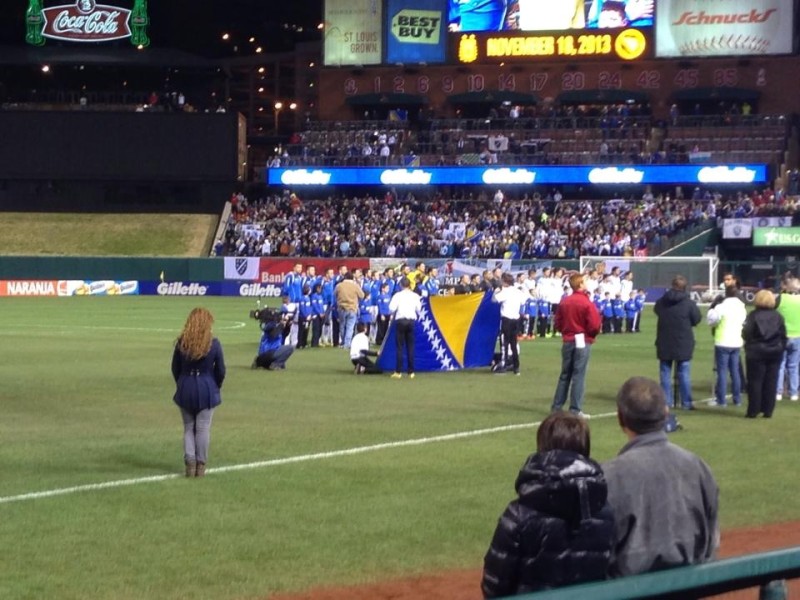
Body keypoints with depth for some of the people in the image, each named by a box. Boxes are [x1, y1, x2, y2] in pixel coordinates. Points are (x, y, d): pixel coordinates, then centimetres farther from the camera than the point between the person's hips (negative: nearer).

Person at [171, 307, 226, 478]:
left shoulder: (181, 343, -5)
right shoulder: (213, 344, -10)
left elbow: (175, 368, 4)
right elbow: (220, 370, -2)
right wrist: (215, 387, 16)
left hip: (185, 389, 2)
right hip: (206, 390, -2)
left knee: (188, 427, 11)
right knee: (203, 428, 5)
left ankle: (190, 464, 5)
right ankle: (200, 465, 6)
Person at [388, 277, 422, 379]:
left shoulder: (398, 295, -4)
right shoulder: (415, 296, 4)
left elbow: (392, 308, -12)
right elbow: (418, 309, 2)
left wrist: (393, 314, 9)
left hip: (400, 320, -3)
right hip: (411, 321, 3)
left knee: (400, 347, 0)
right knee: (410, 346, 7)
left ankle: (398, 372, -3)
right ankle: (411, 371, 7)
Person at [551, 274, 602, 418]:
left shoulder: (564, 302, 3)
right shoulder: (587, 303, -14)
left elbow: (558, 323, 7)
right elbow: (594, 326, -16)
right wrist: (594, 333, 5)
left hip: (567, 341, 5)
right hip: (583, 341, -5)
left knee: (565, 374, 14)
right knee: (578, 375, -2)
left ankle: (557, 407, 17)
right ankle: (575, 410, -3)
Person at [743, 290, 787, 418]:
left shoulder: (753, 316, -8)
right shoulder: (777, 316, 3)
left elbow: (746, 334, -11)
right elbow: (783, 335, 2)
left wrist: (749, 346, 7)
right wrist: (781, 348, 11)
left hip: (756, 353, -3)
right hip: (775, 353, 3)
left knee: (755, 382, 2)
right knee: (771, 383, 7)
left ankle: (753, 411, 1)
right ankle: (768, 411, 6)